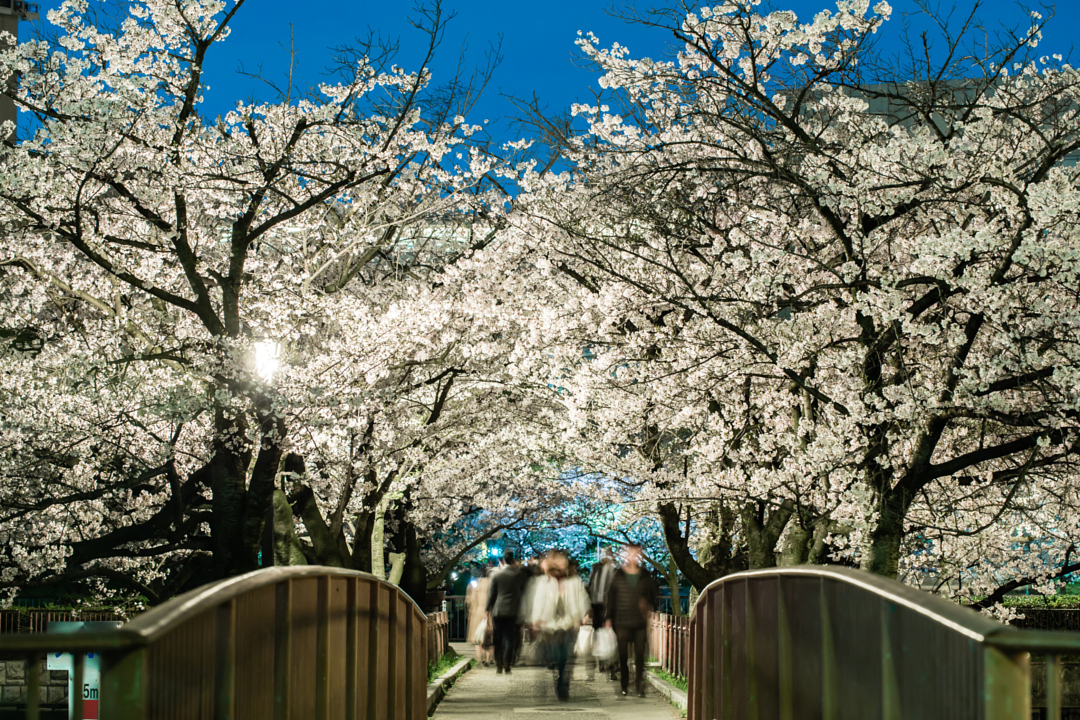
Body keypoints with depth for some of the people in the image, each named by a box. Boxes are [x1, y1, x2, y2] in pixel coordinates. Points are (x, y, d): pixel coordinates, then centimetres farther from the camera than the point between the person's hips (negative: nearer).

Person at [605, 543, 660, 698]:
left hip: (640, 622, 1)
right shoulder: (618, 575, 2)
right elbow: (610, 597, 5)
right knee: (623, 655, 3)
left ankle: (639, 684, 5)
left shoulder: (645, 576, 5)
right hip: (622, 622, -1)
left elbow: (655, 594, 16)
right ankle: (624, 685, 14)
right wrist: (609, 618, 2)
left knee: (640, 655, -1)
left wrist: (651, 609, 0)